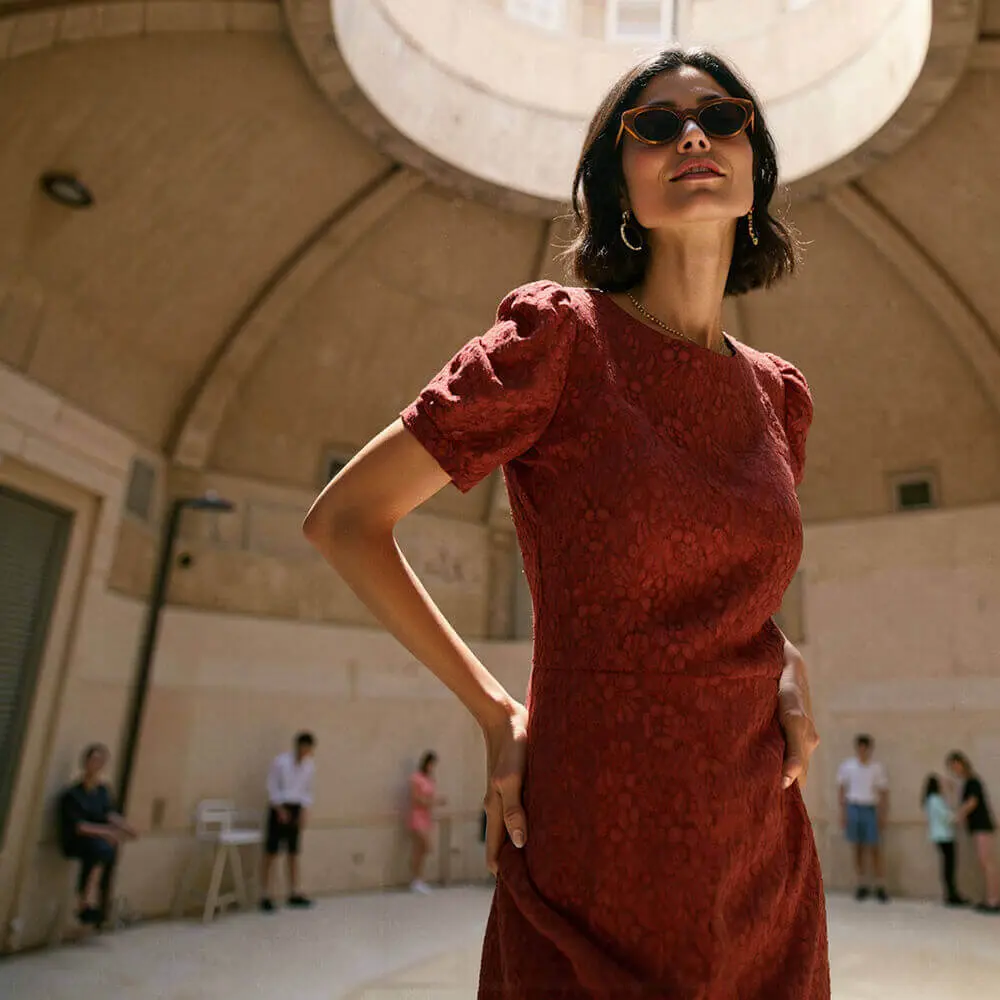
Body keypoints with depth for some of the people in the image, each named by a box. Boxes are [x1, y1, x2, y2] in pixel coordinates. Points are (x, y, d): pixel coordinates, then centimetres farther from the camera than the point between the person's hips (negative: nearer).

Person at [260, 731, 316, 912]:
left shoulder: (309, 765, 0)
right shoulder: (280, 761, -14)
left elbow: (307, 789, 9)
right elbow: (272, 787, -10)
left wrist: (303, 812, 2)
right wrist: (281, 810, -12)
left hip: (296, 809, 5)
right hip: (279, 807, -5)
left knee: (293, 853, 9)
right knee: (271, 852, -4)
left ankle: (294, 894, 17)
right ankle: (265, 895, 3)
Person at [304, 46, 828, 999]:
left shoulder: (780, 395, 5)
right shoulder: (560, 335, -12)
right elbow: (342, 519, -9)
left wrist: (785, 666, -1)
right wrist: (495, 711, -8)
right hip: (594, 877, -5)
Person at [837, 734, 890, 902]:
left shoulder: (877, 768, 1)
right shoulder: (847, 766, 3)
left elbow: (884, 793, 4)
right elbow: (842, 790, 7)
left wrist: (883, 815, -2)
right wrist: (843, 813, 3)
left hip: (870, 809, -1)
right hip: (853, 808, 1)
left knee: (875, 849, 0)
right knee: (858, 848, 7)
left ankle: (880, 887, 8)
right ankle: (862, 885, 16)